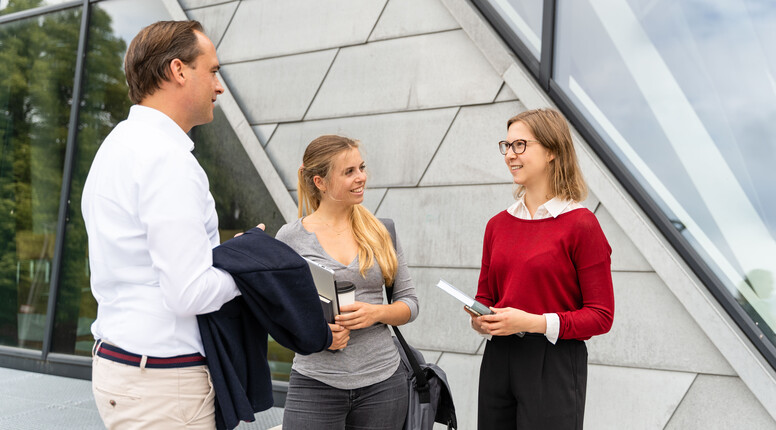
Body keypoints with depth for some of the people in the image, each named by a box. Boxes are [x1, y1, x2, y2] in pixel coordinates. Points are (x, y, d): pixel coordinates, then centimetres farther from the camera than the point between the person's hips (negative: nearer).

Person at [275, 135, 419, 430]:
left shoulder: (381, 231, 5)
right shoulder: (290, 238, -2)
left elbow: (409, 303, 8)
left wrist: (376, 312, -12)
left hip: (382, 381, 2)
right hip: (316, 383, -2)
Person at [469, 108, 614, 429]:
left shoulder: (580, 224, -9)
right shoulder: (498, 224, 8)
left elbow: (601, 316, -10)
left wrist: (535, 322, -19)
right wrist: (480, 320, -5)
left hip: (554, 364, -5)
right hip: (498, 360, 5)